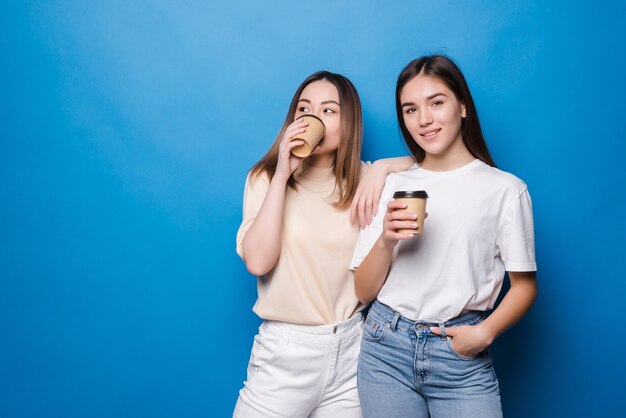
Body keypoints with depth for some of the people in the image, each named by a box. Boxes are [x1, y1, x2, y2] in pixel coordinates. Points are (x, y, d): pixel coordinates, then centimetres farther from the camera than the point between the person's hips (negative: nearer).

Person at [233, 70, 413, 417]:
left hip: (350, 347, 2)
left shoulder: (361, 179, 4)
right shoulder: (266, 177, -2)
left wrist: (382, 167, -12)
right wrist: (282, 175, -17)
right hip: (285, 349, -2)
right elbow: (257, 262, -15)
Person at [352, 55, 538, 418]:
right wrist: (385, 241, -14)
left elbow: (524, 285, 2)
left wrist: (485, 332, -14)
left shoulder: (506, 189, -4)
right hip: (387, 348, 2)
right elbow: (364, 291, 4)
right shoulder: (391, 187, 4)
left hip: (462, 354, -2)